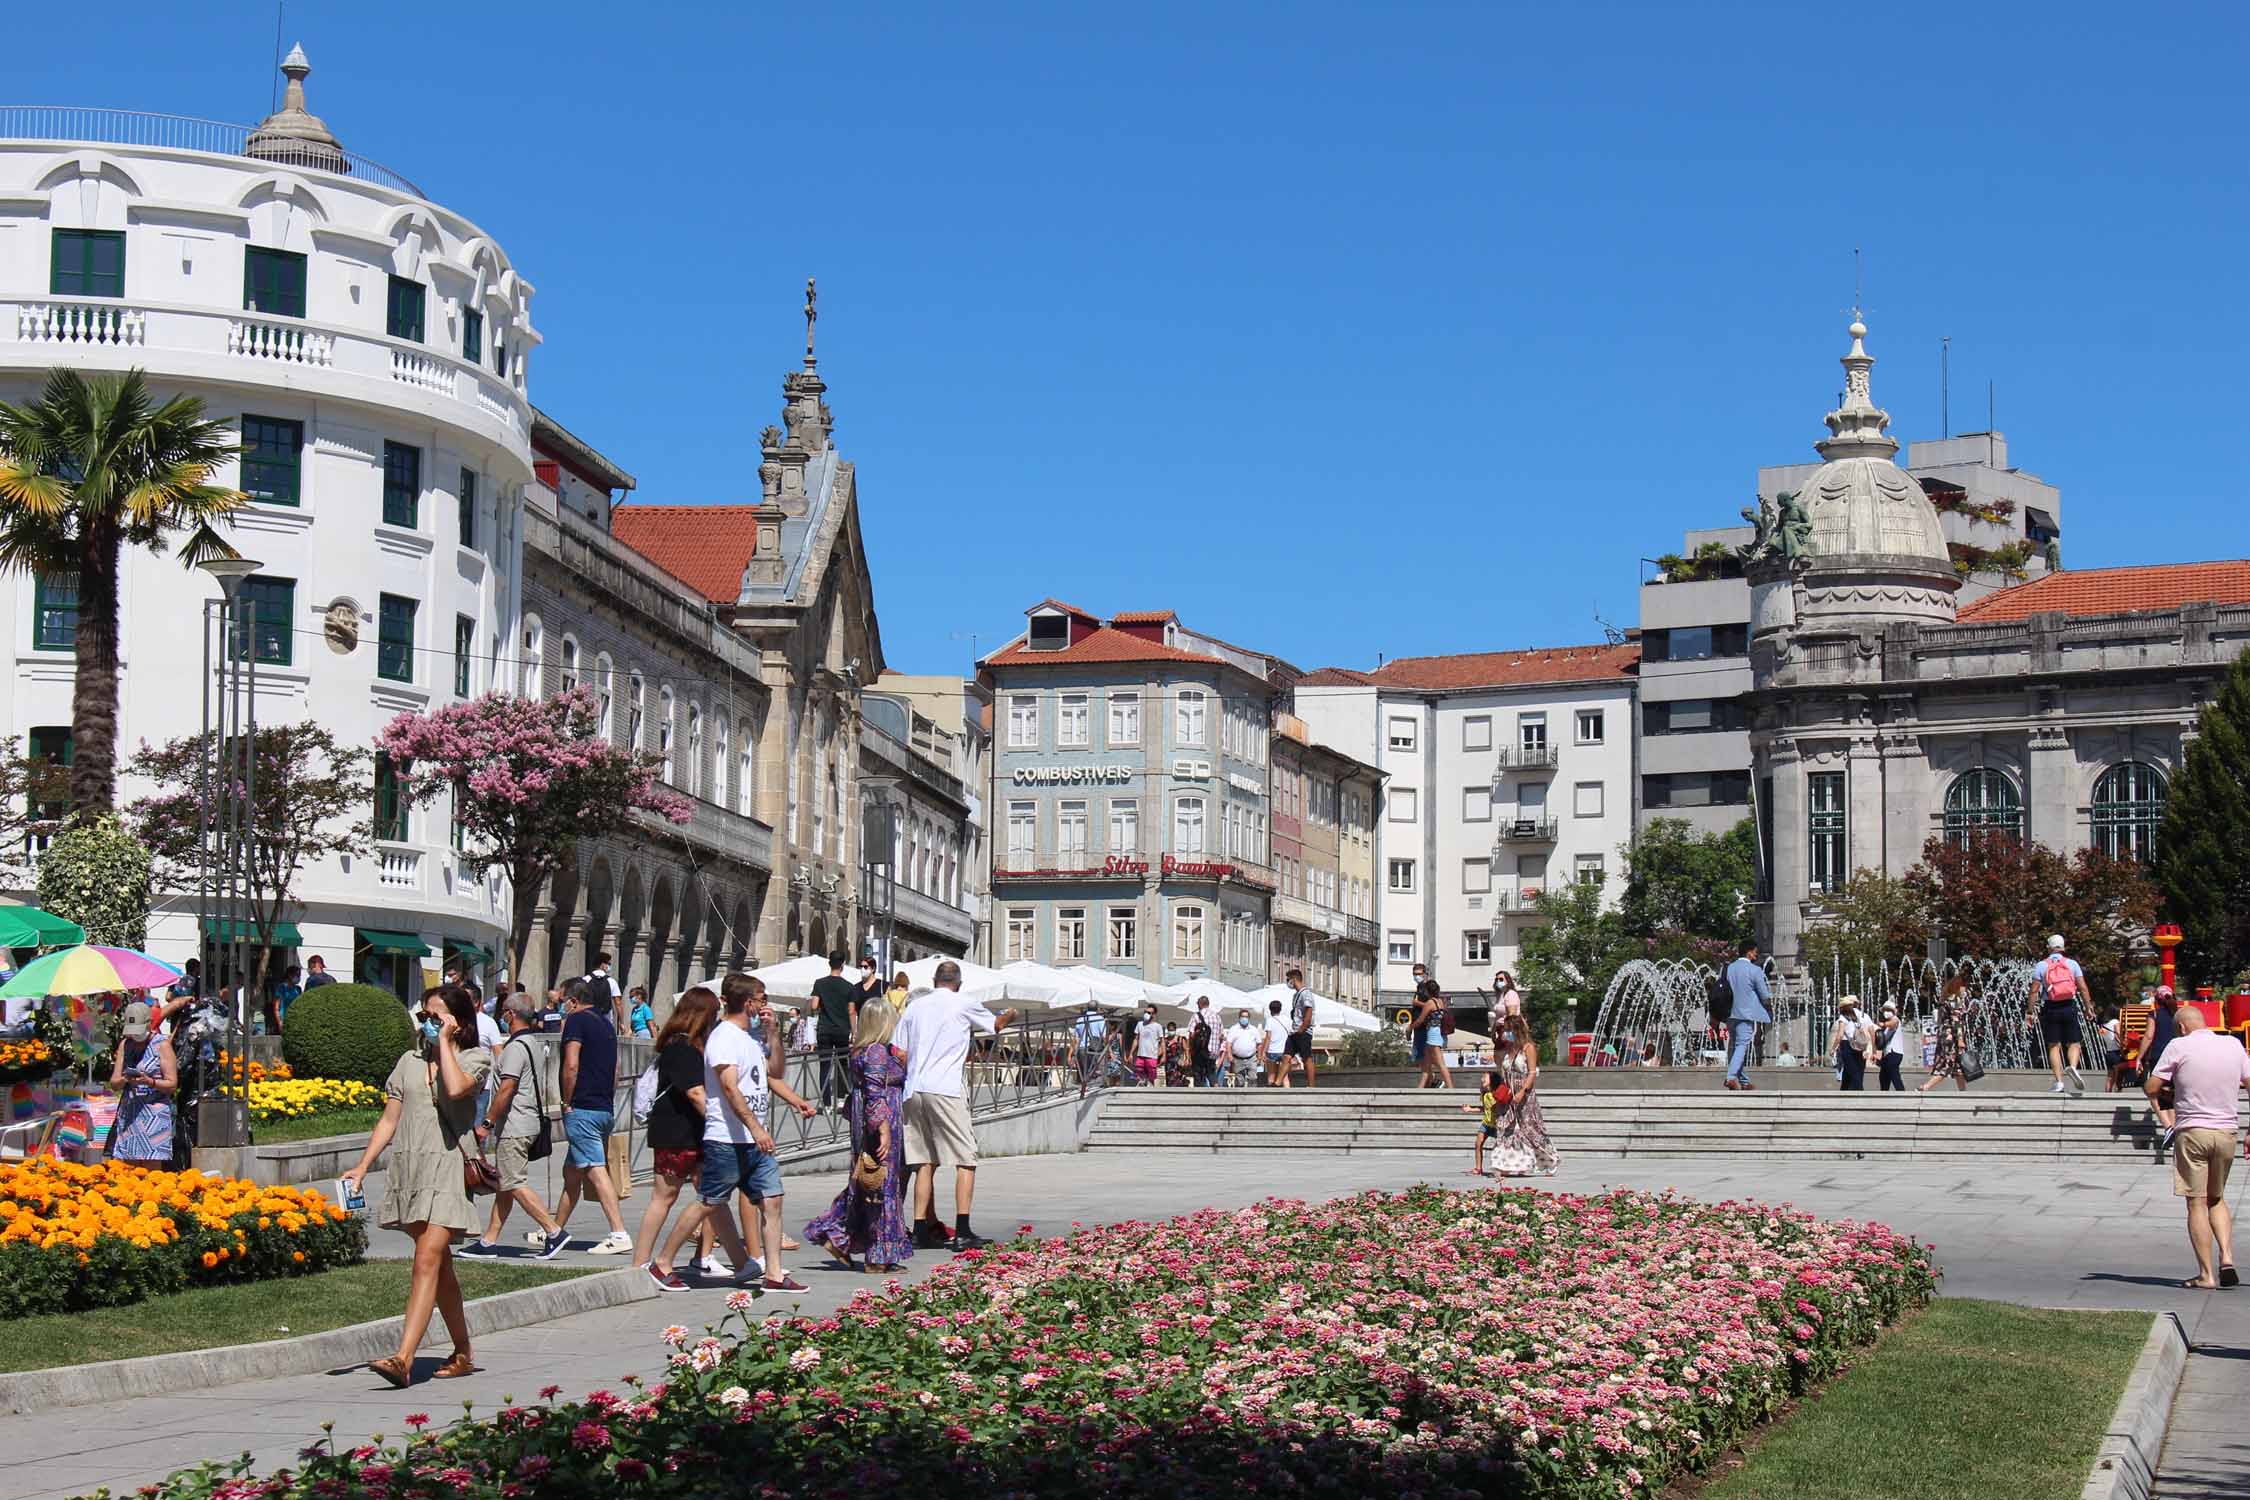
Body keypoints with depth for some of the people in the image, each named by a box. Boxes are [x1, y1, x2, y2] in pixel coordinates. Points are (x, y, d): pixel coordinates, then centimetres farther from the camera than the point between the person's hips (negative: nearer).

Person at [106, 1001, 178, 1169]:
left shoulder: (162, 1045, -1)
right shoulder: (125, 1044, 14)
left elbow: (172, 1085, -5)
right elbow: (114, 1083, 11)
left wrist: (149, 1082, -22)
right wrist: (125, 1080, -11)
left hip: (154, 1112, -5)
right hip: (128, 1113, 5)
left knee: (152, 1171, -11)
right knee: (128, 1172, 0)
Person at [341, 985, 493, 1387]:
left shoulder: (476, 1058, 2)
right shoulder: (410, 1061, 17)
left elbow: (456, 1088, -21)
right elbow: (389, 1119, 15)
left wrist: (444, 1043, -9)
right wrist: (363, 1166, 7)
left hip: (448, 1166, -6)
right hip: (408, 1167, 6)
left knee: (427, 1260, -17)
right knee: (440, 1265, 12)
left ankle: (404, 1359, -26)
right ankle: (463, 1353, 23)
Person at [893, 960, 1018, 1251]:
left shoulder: (915, 1007, 14)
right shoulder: (964, 1005, 2)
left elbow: (898, 1055, 12)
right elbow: (997, 1025, 20)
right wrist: (1010, 1016, 43)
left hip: (913, 1090, 5)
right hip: (945, 1090, -5)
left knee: (924, 1162, 10)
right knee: (966, 1160, -2)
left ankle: (922, 1230, 8)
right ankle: (962, 1231, -10)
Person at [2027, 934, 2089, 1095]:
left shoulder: (2042, 966, 3)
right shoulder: (2072, 963, 6)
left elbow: (2034, 991, -2)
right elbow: (2083, 988, 0)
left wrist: (2029, 1012, 2)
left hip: (2050, 1009, 0)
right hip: (2069, 1007, 0)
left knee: (2054, 1046, 3)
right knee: (2074, 1043, 9)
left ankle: (2059, 1082, -5)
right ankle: (2073, 1067, -21)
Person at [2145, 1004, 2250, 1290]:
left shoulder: (2180, 1047, -8)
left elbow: (2151, 1088, -6)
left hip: (2192, 1131, -4)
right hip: (2226, 1132, 4)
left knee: (2197, 1204, 1)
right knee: (2217, 1199, 21)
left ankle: (2206, 1275, -2)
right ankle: (2227, 1259, 3)